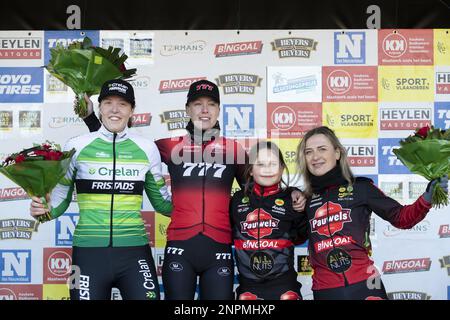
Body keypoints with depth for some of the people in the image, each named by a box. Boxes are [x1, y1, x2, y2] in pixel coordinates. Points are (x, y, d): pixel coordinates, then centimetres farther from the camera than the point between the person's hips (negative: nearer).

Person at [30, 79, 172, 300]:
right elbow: (61, 200, 9)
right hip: (88, 252, 0)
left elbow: (162, 201, 13)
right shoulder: (76, 146, 1)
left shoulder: (146, 148, 5)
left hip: (134, 251, 1)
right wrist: (45, 209, -12)